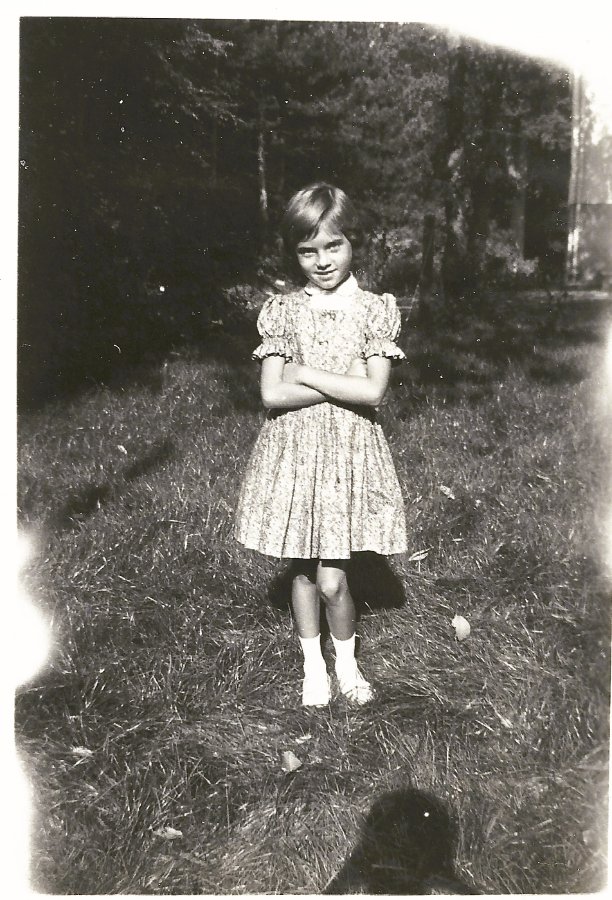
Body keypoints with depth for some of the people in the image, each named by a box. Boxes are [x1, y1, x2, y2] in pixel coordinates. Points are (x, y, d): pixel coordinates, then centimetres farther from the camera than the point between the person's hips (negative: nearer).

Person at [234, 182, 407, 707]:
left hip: (349, 450, -1)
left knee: (332, 578, -3)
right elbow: (272, 395, -9)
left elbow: (374, 392, -13)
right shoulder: (283, 312, 1)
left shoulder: (375, 310, -2)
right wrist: (346, 380, -12)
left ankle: (347, 662, 25)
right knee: (303, 568, 12)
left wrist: (305, 373, -11)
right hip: (293, 450, 2)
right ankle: (313, 665, 33)